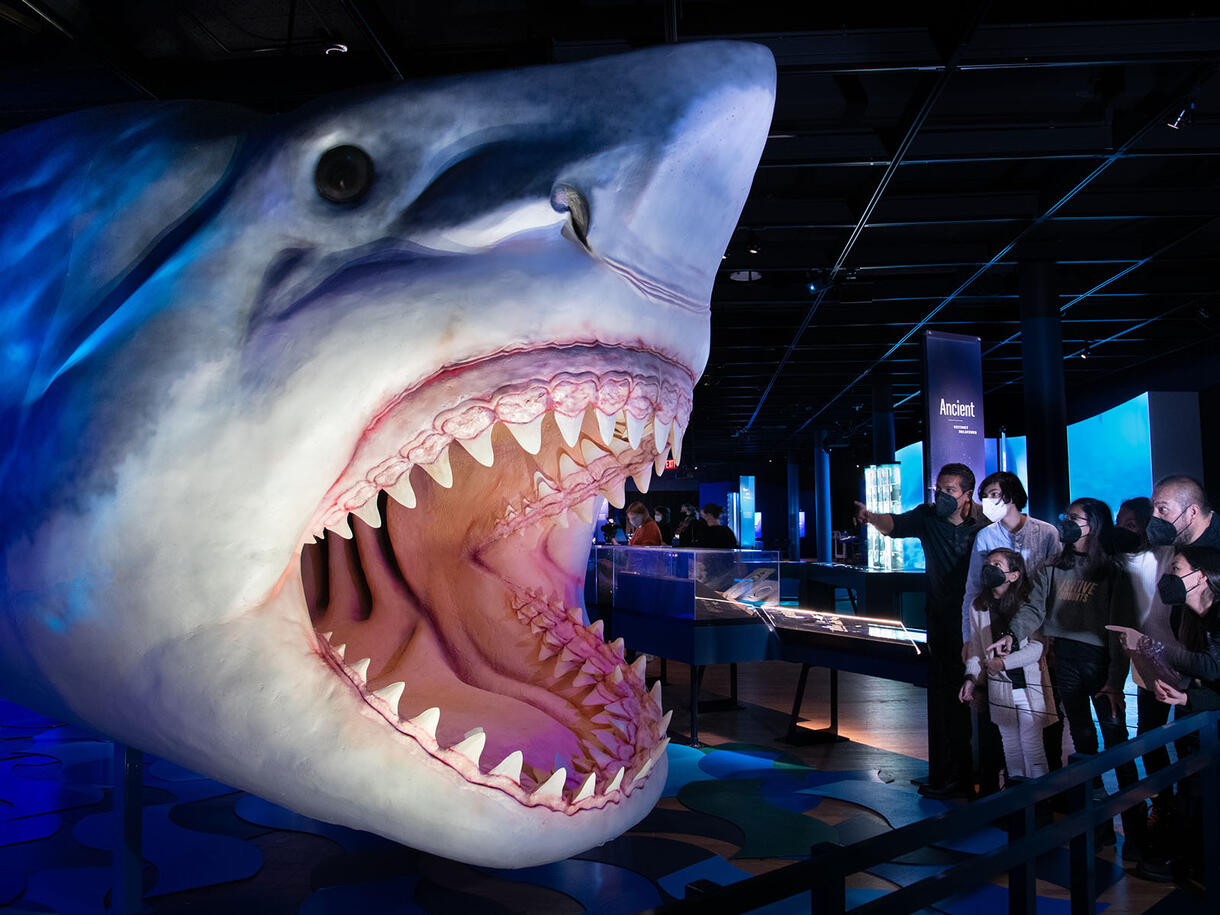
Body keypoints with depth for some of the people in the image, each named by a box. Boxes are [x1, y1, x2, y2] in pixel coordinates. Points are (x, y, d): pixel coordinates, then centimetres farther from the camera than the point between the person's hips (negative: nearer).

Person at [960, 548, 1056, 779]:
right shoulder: (979, 606, 4)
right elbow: (975, 645, 8)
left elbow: (1037, 647, -10)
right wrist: (971, 677, -4)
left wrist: (1004, 662, -16)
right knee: (1010, 743, 12)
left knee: (1032, 745, -2)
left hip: (1030, 684, -4)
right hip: (999, 686, 4)